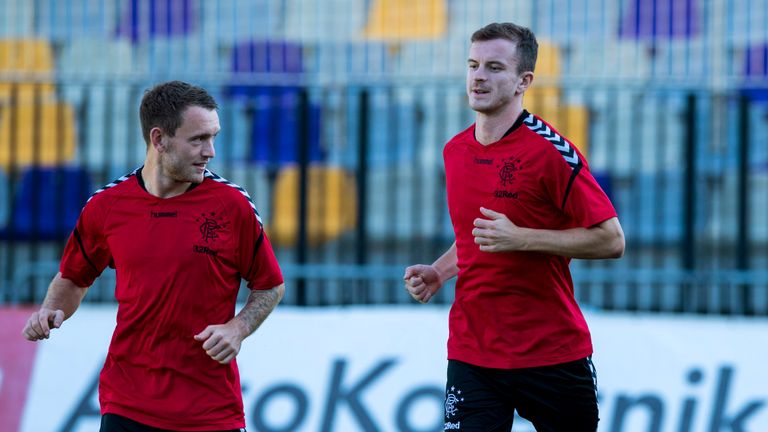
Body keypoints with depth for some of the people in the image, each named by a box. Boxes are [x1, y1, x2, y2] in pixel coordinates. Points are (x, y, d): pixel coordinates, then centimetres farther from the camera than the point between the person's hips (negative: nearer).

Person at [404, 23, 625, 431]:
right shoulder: (455, 151, 9)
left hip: (554, 355, -4)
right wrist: (438, 273, 6)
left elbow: (610, 240, -13)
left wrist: (519, 238, -20)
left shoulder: (551, 151, -11)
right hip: (471, 352, 4)